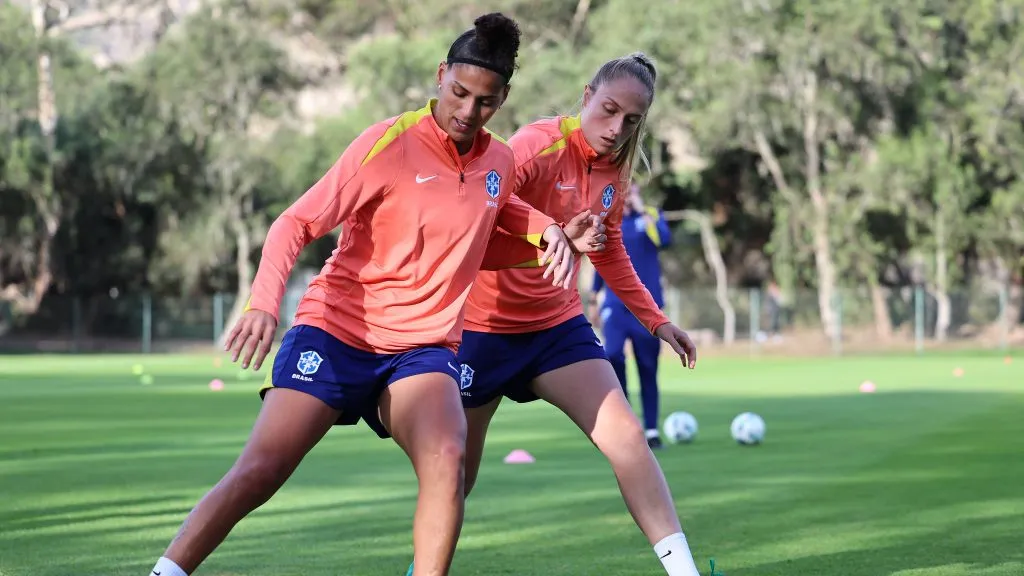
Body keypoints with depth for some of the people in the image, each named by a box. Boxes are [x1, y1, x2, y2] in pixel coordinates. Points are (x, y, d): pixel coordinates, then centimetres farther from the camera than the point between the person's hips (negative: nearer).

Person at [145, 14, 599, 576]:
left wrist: (547, 230, 10)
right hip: (336, 332, -3)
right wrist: (263, 301, -29)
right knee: (259, 471, -16)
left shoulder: (498, 161, 6)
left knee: (447, 460, -27)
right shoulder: (390, 143, -11)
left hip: (423, 347, 3)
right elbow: (296, 223, -12)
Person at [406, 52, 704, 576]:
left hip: (557, 324, 5)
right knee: (455, 473, 6)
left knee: (626, 435, -13)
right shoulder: (539, 144, -21)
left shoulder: (614, 171, 1)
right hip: (485, 327, -5)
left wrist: (655, 320, 22)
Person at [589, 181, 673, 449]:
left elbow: (664, 240, -20)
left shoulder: (651, 215, 1)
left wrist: (642, 211, -18)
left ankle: (651, 431, 10)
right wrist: (593, 301, 16)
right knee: (612, 354, -22)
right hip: (615, 304, 1)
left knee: (648, 368, 2)